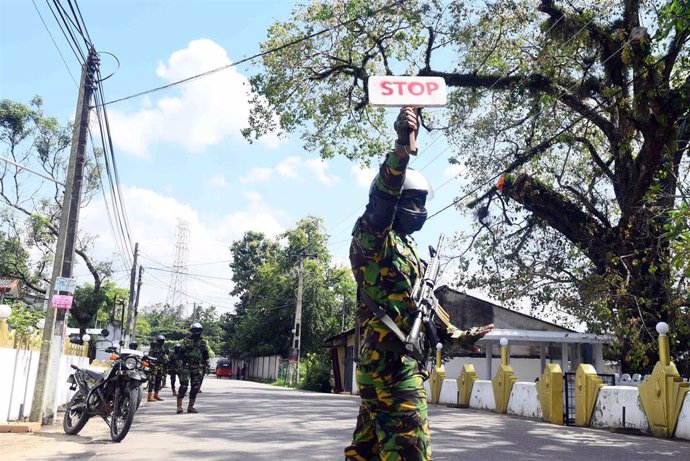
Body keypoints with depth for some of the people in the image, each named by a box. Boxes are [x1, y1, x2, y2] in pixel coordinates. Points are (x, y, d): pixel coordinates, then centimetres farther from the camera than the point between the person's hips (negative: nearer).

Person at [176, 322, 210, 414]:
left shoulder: (203, 342, 11)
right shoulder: (186, 341, 0)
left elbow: (206, 355, 18)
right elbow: (180, 353, 1)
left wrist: (207, 365, 13)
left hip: (198, 368, 4)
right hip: (186, 366, -4)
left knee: (195, 387, 5)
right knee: (184, 385, -15)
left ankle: (190, 406, 13)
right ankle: (179, 405, -12)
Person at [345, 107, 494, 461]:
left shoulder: (404, 246, 23)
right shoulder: (373, 238, -5)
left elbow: (418, 307, 29)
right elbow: (384, 196, -27)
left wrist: (457, 336, 32)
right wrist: (401, 147, -41)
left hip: (383, 361, 10)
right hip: (393, 360, -10)